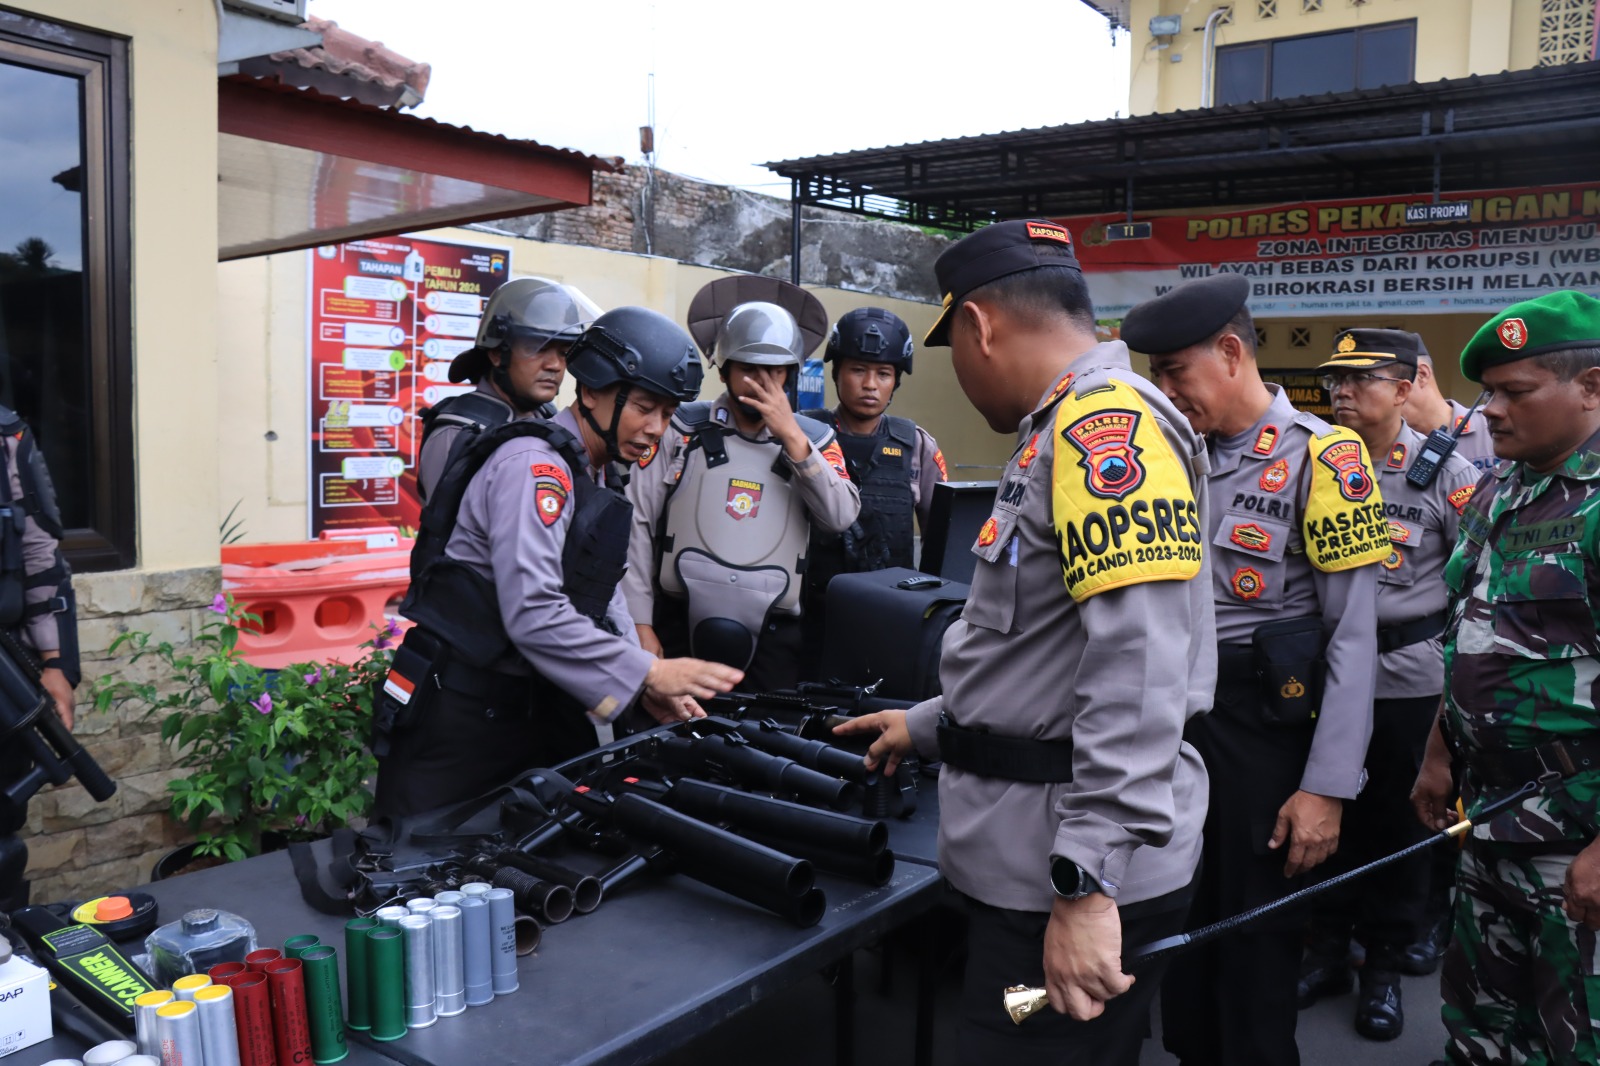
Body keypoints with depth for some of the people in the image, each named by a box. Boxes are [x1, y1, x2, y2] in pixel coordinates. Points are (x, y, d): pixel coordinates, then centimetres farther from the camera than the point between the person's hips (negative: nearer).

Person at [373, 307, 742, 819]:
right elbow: (533, 614, -28)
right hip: (460, 710, -9)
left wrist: (646, 684, 1)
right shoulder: (536, 464, -19)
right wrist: (646, 672, -23)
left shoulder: (598, 475, 12)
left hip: (540, 707, 9)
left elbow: (604, 598, 15)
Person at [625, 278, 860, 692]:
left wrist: (791, 437, -12)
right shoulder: (682, 429, 1)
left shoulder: (813, 439, 7)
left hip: (771, 641, 1)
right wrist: (641, 622, -3)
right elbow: (637, 521, 0)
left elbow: (841, 517, -8)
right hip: (679, 629, -1)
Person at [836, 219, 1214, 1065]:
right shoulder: (1067, 433, 15)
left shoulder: (1106, 425, -17)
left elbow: (1138, 671, -26)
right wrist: (931, 726, 30)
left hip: (1076, 888, -10)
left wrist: (1088, 887, -27)